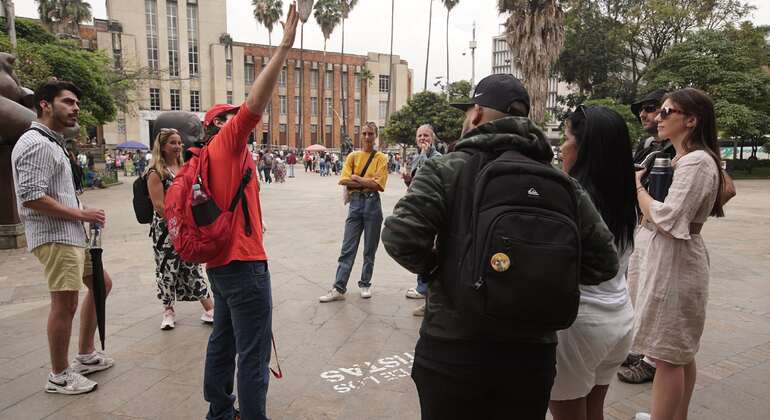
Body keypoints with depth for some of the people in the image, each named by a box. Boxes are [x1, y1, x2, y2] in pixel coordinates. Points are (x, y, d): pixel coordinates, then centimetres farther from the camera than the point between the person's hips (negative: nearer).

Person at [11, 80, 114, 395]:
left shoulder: (53, 143, 19)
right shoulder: (36, 144, -13)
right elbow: (31, 197, -22)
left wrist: (84, 218, 12)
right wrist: (82, 214, -16)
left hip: (73, 234, 11)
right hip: (54, 236, -11)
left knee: (100, 283, 18)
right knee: (65, 302, -4)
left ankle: (85, 355, 30)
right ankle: (59, 376, 12)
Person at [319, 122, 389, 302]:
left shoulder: (381, 158, 1)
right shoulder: (353, 156, 8)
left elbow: (378, 184, -10)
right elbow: (344, 180, -3)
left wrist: (356, 178, -7)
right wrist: (367, 182, -11)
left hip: (373, 203, -1)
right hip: (355, 203, 2)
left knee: (370, 249, 8)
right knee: (347, 248, 1)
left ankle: (365, 284, 23)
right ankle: (339, 289, 4)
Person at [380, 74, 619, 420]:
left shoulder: (447, 170, -10)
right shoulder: (563, 184, 2)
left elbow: (400, 236, -20)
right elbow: (604, 262, 4)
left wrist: (435, 268, -2)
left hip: (452, 351, -3)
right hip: (532, 354, 4)